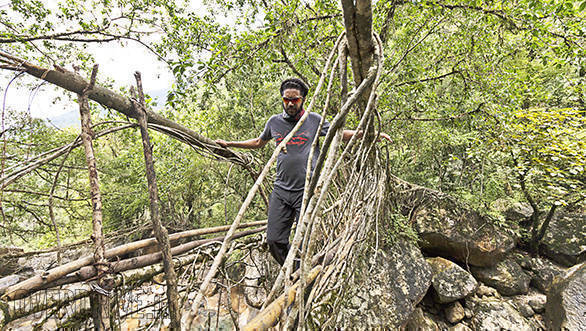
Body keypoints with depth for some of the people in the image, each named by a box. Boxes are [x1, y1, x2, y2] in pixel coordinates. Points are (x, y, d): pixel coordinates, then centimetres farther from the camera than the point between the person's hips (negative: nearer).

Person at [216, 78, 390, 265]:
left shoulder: (314, 120, 3)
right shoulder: (274, 122, 10)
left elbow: (342, 134, 14)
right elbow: (259, 142, 26)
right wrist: (229, 144, 27)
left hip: (307, 190, -2)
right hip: (281, 190, 3)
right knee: (274, 240, 4)